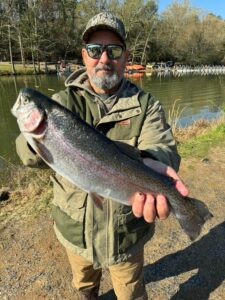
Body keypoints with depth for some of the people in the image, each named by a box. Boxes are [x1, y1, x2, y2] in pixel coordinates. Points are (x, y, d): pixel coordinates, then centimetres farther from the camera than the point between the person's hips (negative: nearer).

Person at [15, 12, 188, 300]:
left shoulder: (146, 105, -10)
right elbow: (29, 154, -21)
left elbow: (162, 148, -25)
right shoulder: (64, 101, -8)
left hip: (126, 232, -1)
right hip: (74, 229, 2)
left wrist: (151, 164, -49)